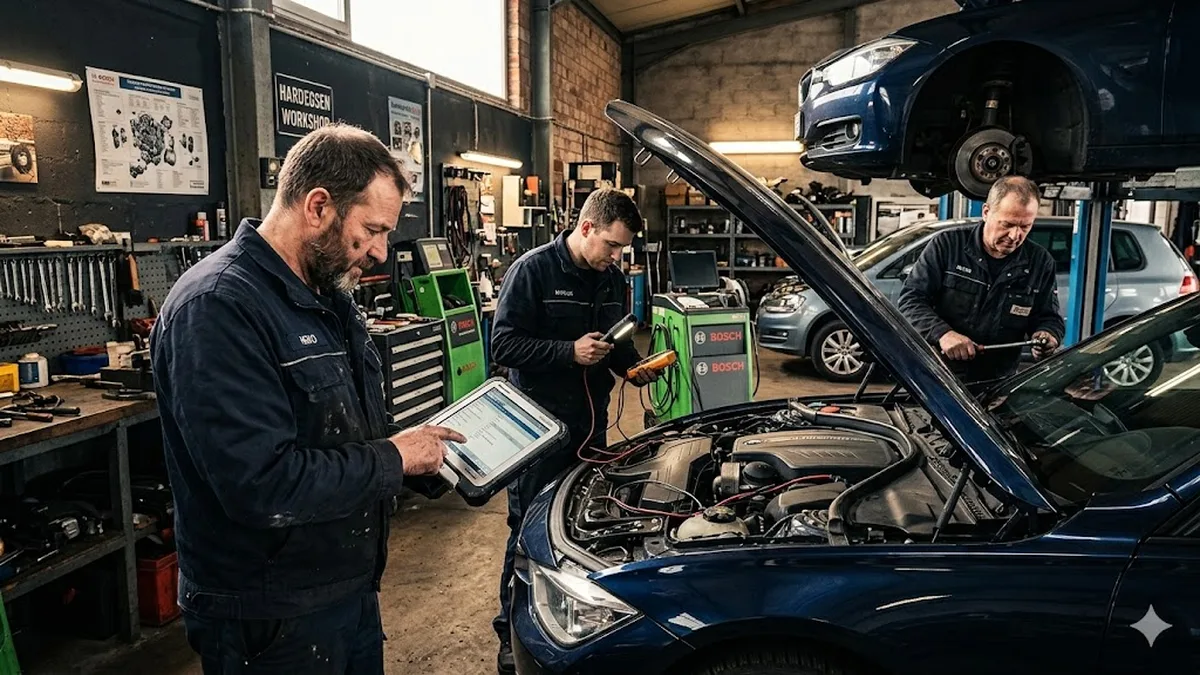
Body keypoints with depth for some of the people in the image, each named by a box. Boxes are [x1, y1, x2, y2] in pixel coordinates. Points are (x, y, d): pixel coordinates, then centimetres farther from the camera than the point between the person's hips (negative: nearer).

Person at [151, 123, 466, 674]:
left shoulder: (329, 298, 8)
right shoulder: (218, 307, -24)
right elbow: (263, 484, -31)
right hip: (270, 623, -8)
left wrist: (431, 445, 0)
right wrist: (393, 459, -20)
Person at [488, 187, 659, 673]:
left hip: (591, 420, 6)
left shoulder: (612, 279, 7)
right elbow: (504, 345, -17)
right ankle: (513, 633, 21)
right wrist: (570, 352, -24)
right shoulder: (533, 270, -13)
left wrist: (635, 369, -2)